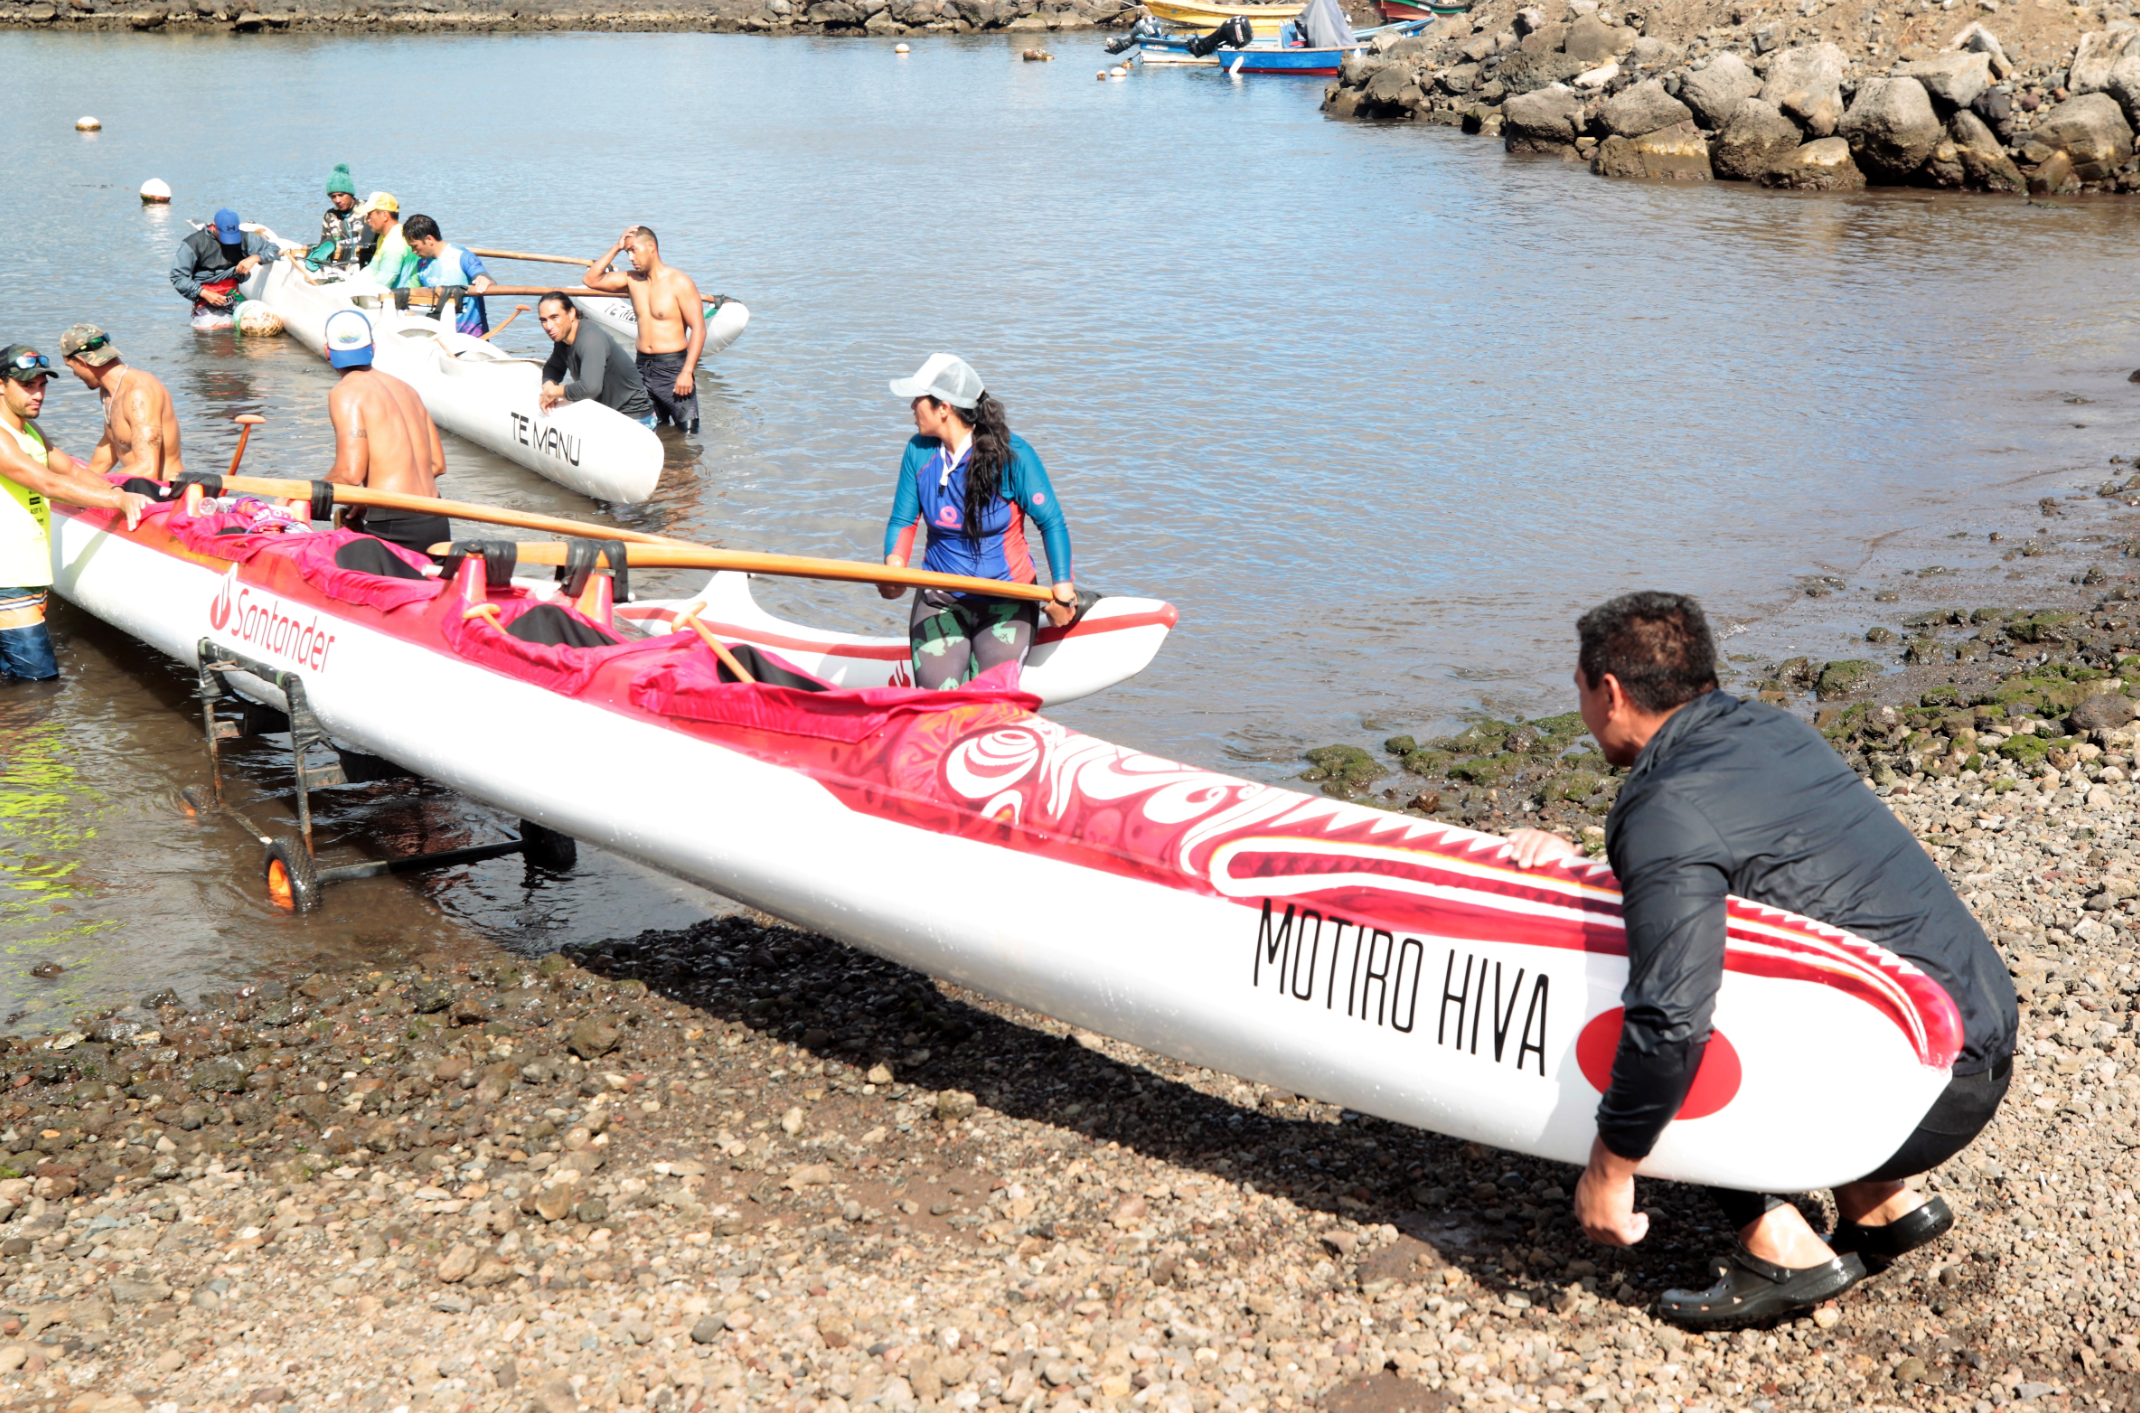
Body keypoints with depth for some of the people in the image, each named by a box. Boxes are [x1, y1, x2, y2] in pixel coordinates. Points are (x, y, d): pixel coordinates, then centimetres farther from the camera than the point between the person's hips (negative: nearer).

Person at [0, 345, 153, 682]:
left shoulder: (31, 431, 16)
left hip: (30, 577, 10)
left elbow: (71, 470, 13)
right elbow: (48, 484, -25)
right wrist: (118, 500, -29)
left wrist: (122, 494, -3)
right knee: (39, 678, -10)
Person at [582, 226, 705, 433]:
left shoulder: (679, 282, -8)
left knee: (688, 433, -10)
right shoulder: (632, 280, 10)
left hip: (672, 367, -6)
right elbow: (592, 280, 8)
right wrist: (616, 248, 2)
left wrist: (687, 372, -20)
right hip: (643, 367, 6)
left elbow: (698, 328, -13)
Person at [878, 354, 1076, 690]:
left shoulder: (1012, 454, -14)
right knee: (935, 692, -17)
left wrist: (1062, 590, -19)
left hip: (1007, 602, -2)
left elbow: (1052, 522, -9)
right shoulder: (919, 450, -2)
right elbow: (903, 520, 4)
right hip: (940, 600, 3)